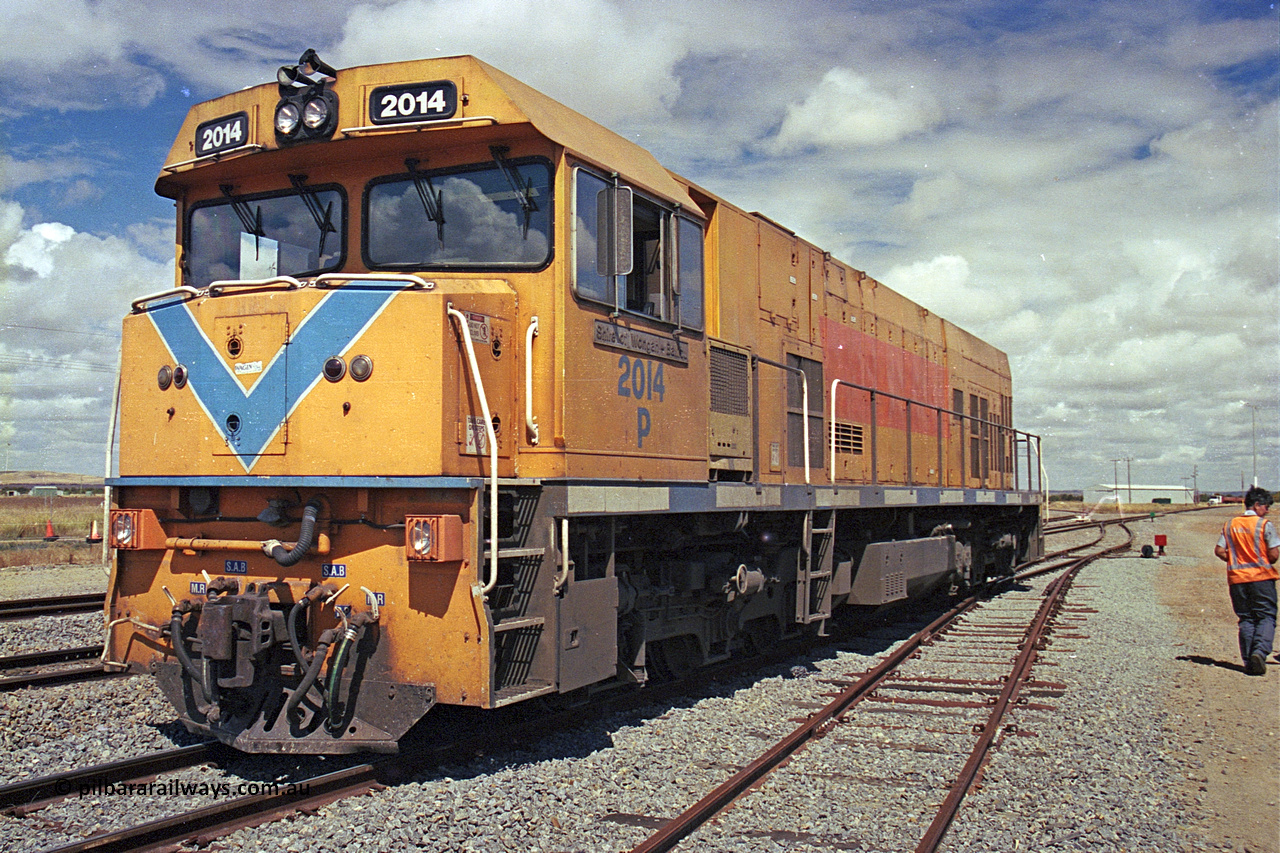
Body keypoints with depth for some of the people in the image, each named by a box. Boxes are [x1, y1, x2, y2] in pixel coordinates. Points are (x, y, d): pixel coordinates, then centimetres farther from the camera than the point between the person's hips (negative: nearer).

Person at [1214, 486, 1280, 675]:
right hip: (1262, 577, -4)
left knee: (1246, 619, 10)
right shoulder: (1265, 525, -7)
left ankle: (1248, 661, 6)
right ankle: (1260, 651, -21)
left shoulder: (1230, 525, 7)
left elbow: (1219, 551, 2)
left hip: (1237, 579, 4)